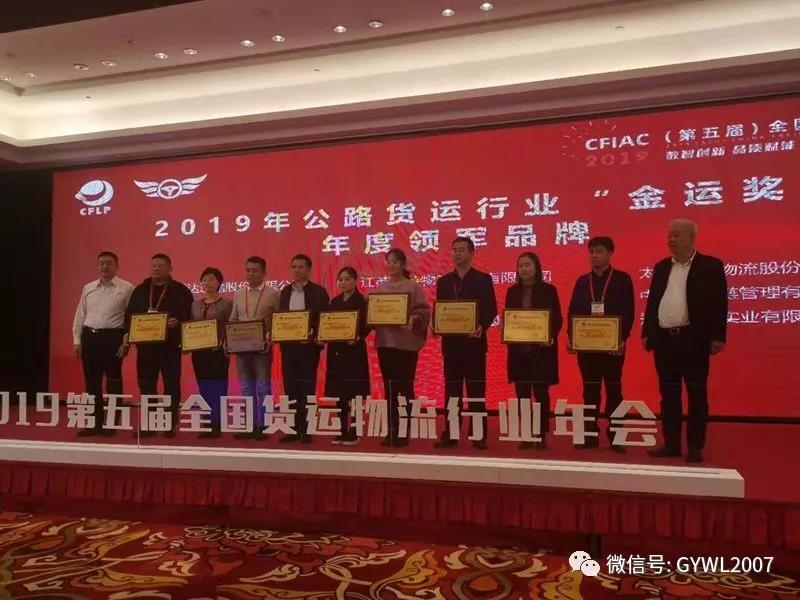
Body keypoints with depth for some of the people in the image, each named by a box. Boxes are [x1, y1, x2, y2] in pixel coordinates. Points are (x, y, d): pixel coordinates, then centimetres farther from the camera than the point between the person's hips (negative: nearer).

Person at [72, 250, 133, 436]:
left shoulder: (126, 288, -3)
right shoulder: (88, 288, 12)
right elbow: (80, 315, 15)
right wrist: (77, 340, 9)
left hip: (112, 337, -5)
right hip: (89, 337, 5)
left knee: (113, 383, -1)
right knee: (92, 382, 9)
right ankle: (94, 423, 18)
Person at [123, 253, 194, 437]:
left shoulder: (180, 291, 1)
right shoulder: (140, 290, 14)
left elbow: (188, 315, -4)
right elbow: (129, 314, 14)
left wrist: (177, 322, -23)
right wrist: (128, 333, 1)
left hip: (170, 346, -4)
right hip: (145, 345, 4)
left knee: (171, 385, 1)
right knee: (146, 385, 7)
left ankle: (171, 424, 8)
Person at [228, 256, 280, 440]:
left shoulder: (272, 294, -1)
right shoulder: (238, 293, 11)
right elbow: (233, 320, 14)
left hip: (262, 348, -4)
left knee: (263, 387, 1)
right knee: (246, 388, 9)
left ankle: (262, 426, 7)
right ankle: (249, 426, 15)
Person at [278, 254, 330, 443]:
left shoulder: (318, 291, -1)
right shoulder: (285, 291, 14)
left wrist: (314, 334, -19)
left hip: (308, 345, -5)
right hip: (288, 345, 5)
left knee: (306, 388, 0)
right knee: (290, 388, 6)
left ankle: (305, 430, 6)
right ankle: (295, 428, 13)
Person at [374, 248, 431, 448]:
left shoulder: (413, 287, -1)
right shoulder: (381, 287, 11)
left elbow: (424, 311, -6)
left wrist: (413, 318, -24)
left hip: (406, 343, -4)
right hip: (384, 342, 4)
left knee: (405, 388, -2)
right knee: (389, 389, 7)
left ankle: (405, 432, 5)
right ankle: (392, 431, 14)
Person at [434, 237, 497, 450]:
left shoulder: (483, 279, 2)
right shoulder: (443, 281, 13)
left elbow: (491, 309, -3)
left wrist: (482, 326, -21)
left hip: (473, 341, -3)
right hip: (451, 341, 3)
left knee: (476, 390, 0)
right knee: (451, 390, 6)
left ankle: (478, 436, 6)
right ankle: (450, 434, 11)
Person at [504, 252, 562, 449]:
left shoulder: (548, 290, 0)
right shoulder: (512, 291, 10)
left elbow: (557, 319, -1)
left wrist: (551, 338, -16)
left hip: (541, 349, -3)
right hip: (518, 350, 3)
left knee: (541, 392, 1)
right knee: (522, 393, 5)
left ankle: (543, 435, 11)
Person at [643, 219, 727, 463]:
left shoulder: (711, 266, -2)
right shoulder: (661, 267, 13)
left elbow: (719, 303, -6)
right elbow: (652, 301, 14)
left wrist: (718, 337, -11)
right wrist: (646, 333, 9)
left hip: (694, 339, -4)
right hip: (664, 338, 5)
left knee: (696, 393, 2)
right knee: (668, 393, 8)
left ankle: (695, 447, 9)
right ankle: (671, 443, 16)